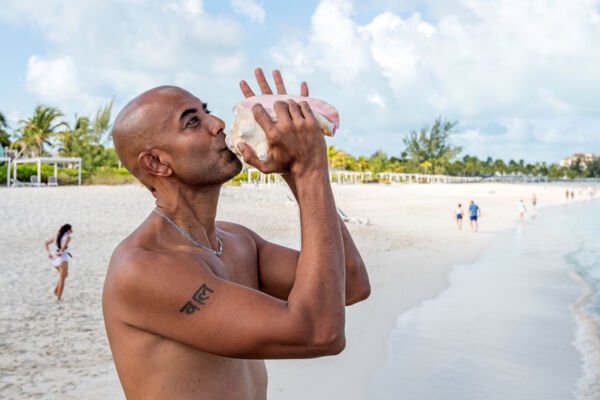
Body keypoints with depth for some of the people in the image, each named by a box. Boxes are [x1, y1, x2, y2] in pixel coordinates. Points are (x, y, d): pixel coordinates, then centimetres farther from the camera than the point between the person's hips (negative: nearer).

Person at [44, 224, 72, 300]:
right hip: (62, 259, -7)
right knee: (62, 279, 3)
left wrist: (48, 253, 3)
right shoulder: (68, 237, -6)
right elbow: (65, 243, -28)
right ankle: (58, 298, 0)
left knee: (65, 274, 27)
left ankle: (56, 289, 14)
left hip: (54, 259, 7)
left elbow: (45, 243, 13)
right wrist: (61, 252, -18)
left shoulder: (56, 236, 15)